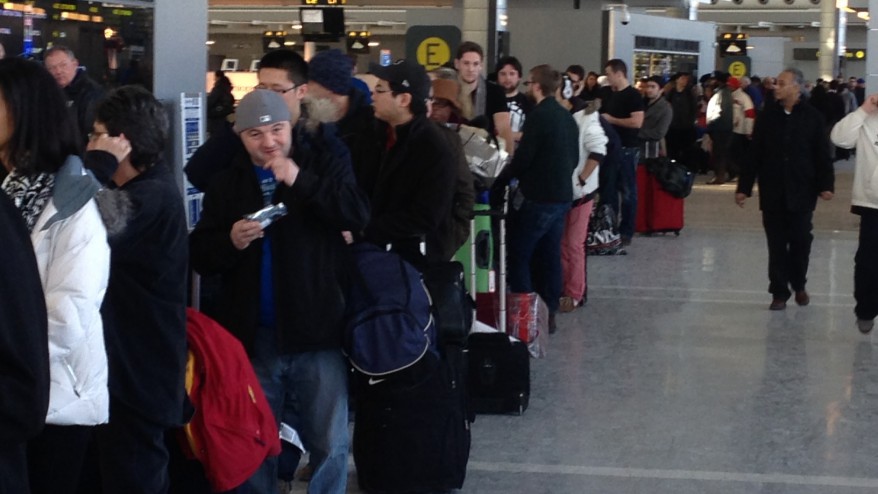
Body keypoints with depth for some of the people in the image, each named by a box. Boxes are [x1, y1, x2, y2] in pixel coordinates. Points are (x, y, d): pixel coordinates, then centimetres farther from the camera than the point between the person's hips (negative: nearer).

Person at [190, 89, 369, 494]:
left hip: (317, 331, -2)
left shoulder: (322, 161, 0)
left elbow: (359, 215, -15)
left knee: (329, 442, 5)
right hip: (254, 335, 2)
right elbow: (199, 255, 5)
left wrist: (301, 182, -22)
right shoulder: (227, 182, 7)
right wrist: (230, 241, -15)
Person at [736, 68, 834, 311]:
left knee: (800, 241, 6)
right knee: (777, 245, 4)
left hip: (801, 192, -1)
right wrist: (744, 187, 2)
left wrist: (826, 184, -10)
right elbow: (754, 154, 3)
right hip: (772, 193, 1)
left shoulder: (812, 117, -3)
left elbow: (822, 154, -2)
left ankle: (799, 285, 28)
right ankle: (779, 292, 12)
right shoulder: (767, 116, 2)